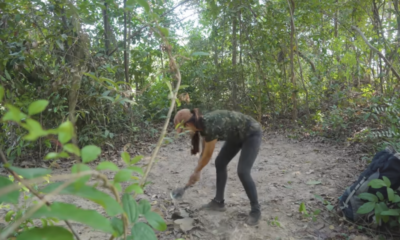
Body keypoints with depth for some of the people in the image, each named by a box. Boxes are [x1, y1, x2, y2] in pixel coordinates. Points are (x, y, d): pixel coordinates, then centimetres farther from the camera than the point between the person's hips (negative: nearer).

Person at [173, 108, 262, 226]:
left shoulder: (210, 126, -33)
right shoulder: (203, 124, -6)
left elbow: (208, 155, -20)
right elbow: (205, 152, 7)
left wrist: (196, 172, -4)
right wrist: (197, 172, 11)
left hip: (252, 134, -9)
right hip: (237, 135, 9)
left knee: (243, 172, -16)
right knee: (220, 163, 7)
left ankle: (256, 210, 1)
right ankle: (219, 202, 18)